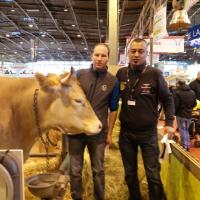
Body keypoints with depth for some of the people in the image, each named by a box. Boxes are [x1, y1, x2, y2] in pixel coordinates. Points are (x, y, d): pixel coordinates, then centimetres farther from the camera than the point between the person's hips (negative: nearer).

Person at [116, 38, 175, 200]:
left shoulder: (154, 74, -10)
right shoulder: (121, 73, -1)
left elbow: (167, 99, -1)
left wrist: (169, 123, -10)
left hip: (148, 132, -3)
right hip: (126, 132, 3)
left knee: (153, 175, 7)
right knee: (130, 173, 18)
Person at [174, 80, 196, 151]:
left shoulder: (177, 93, -16)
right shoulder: (192, 92, 4)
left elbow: (176, 105, -15)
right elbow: (194, 104, 10)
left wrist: (174, 113, 0)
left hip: (181, 114, -5)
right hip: (189, 114, 5)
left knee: (182, 130, 4)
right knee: (187, 130, 18)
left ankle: (184, 146, 7)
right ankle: (188, 145, 19)